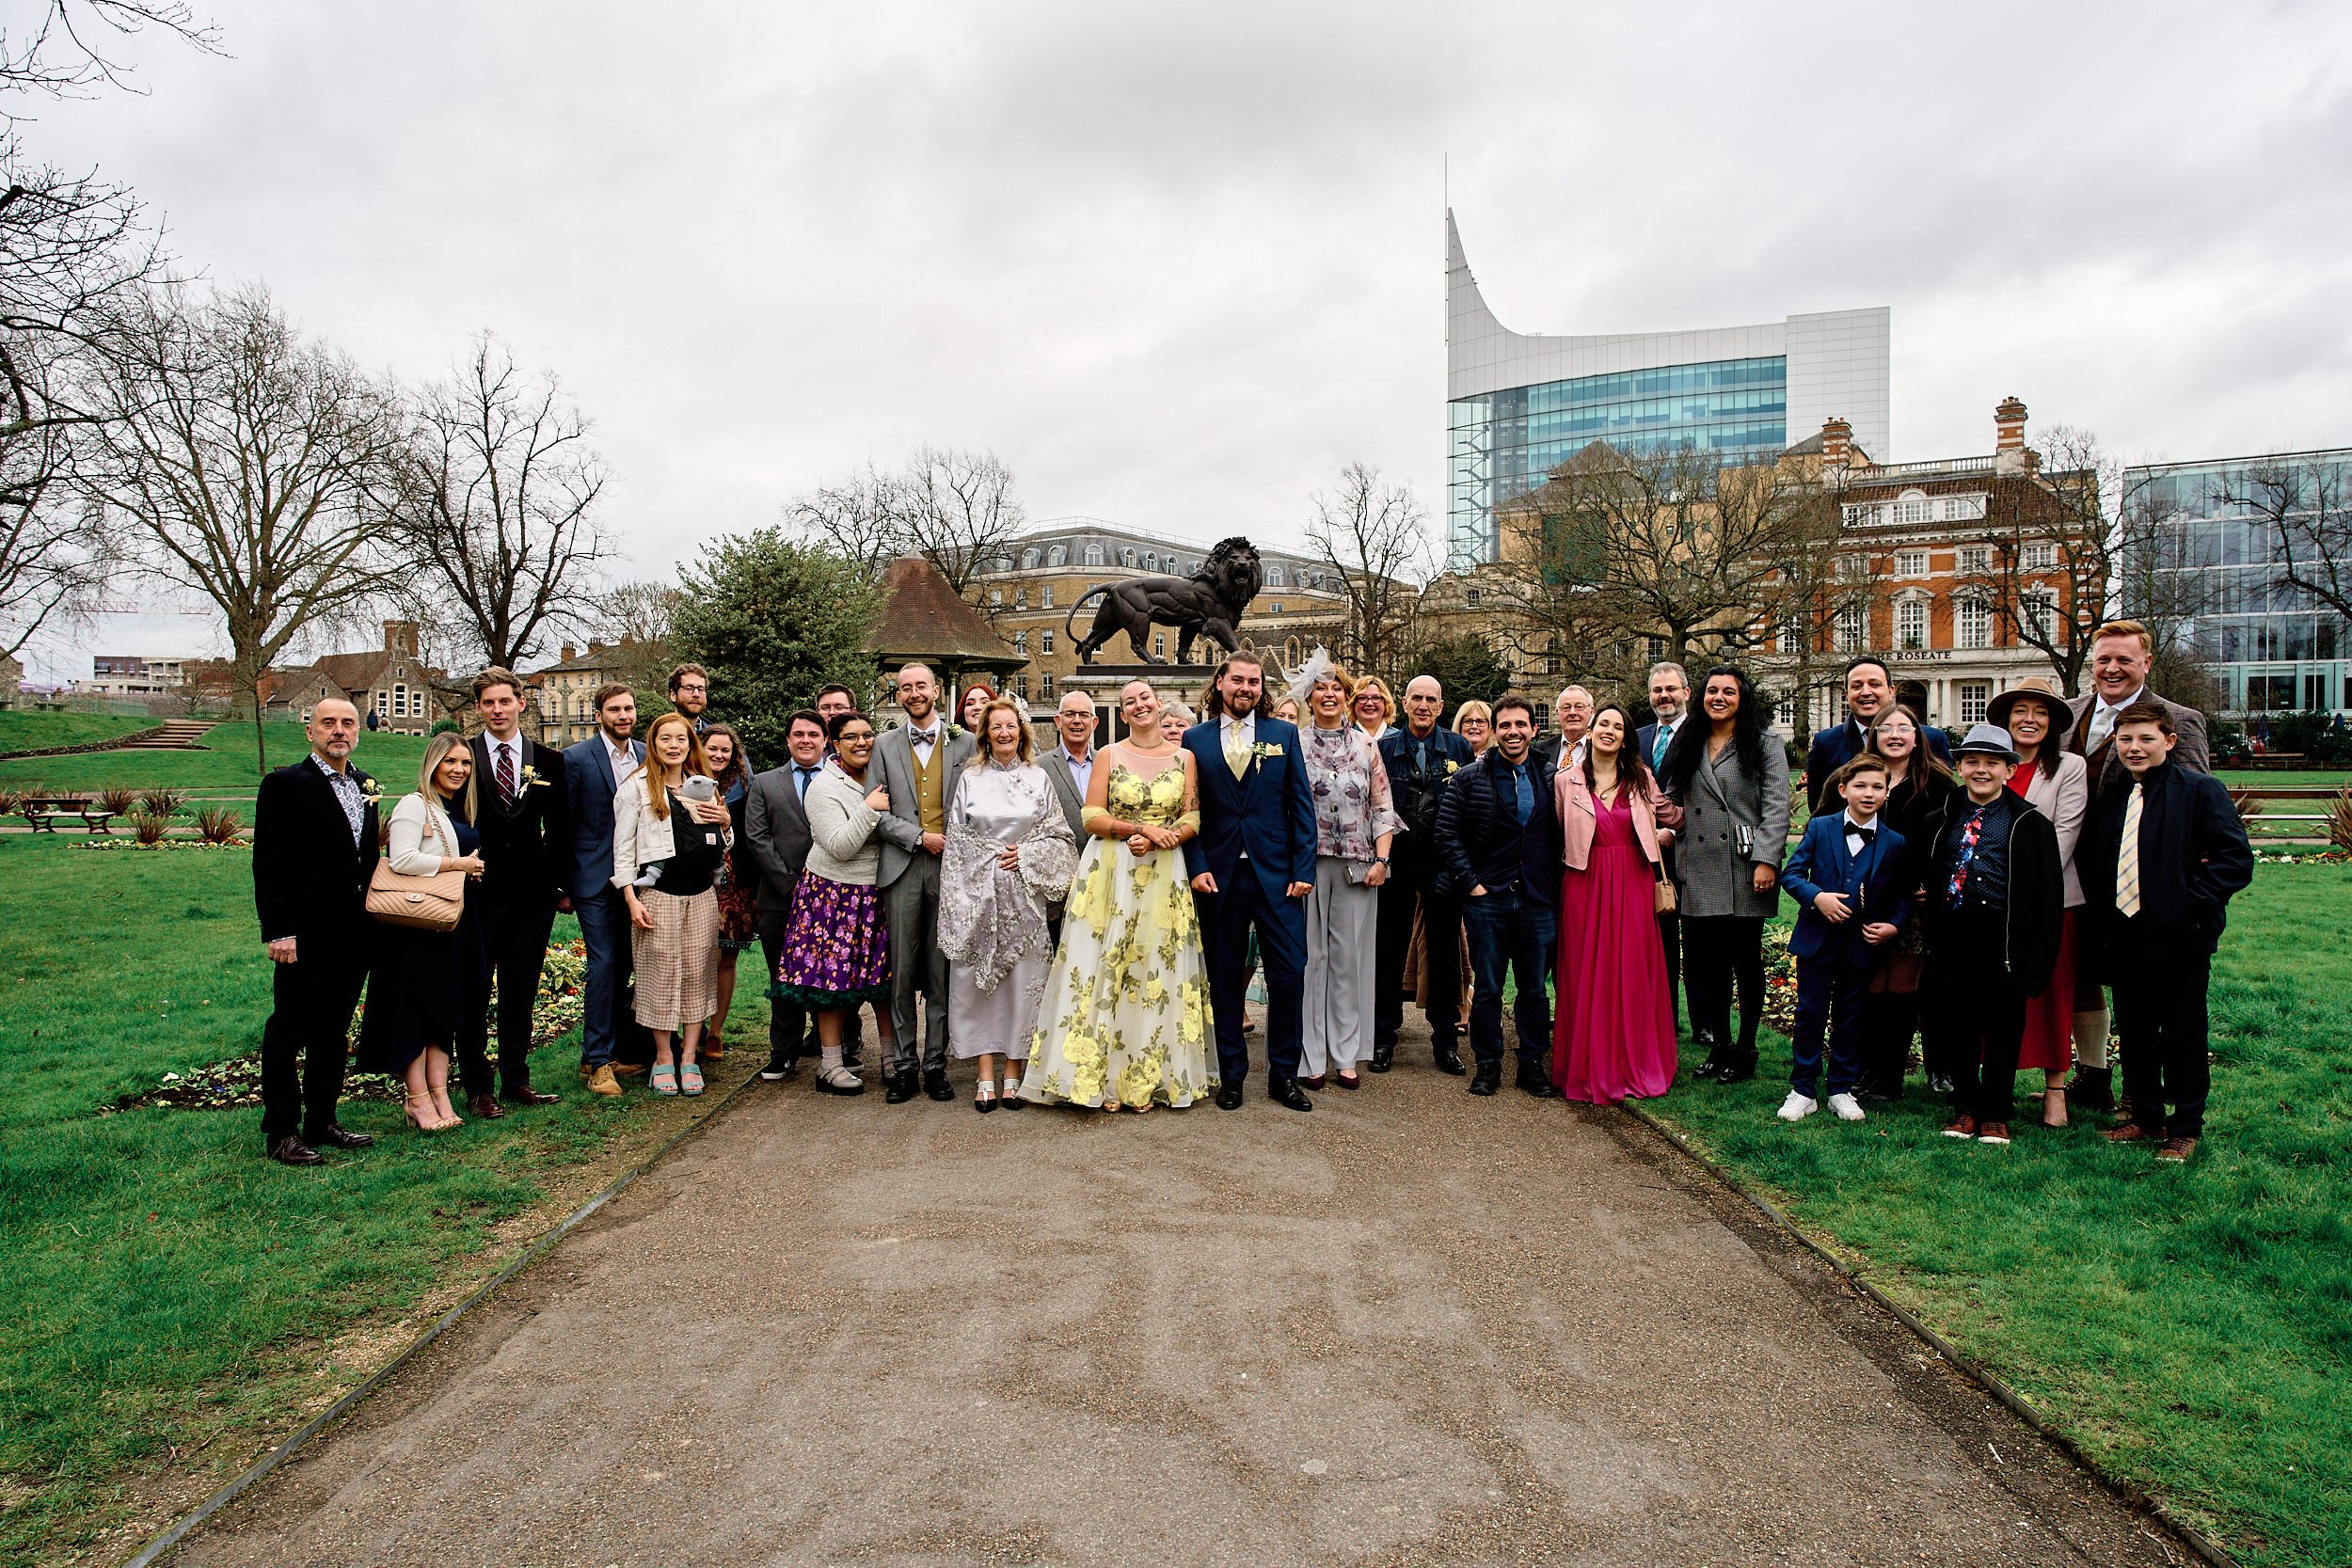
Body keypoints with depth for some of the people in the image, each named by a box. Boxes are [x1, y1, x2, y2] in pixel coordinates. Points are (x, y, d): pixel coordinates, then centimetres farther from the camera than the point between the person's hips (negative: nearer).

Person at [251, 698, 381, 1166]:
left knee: (334, 1031, 14)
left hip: (354, 934, 7)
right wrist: (278, 931, -17)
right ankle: (282, 1133, 11)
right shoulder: (285, 785, -7)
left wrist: (373, 918, 11)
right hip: (306, 935, -7)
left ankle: (321, 1122, 25)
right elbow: (269, 863, -11)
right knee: (288, 1033, 2)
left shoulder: (365, 786, 13)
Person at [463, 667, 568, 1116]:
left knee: (521, 992, 11)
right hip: (479, 891, -2)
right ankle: (478, 1088, 12)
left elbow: (560, 829, 9)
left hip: (532, 894, 2)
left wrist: (562, 886, 5)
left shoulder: (550, 761, 6)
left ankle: (516, 1079, 21)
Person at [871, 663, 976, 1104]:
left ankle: (936, 1063, 11)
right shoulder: (885, 746, 11)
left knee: (942, 971, 2)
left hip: (951, 868, -1)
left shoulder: (965, 743, 9)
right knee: (902, 971, 2)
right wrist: (920, 837, -7)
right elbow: (877, 812, 4)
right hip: (903, 868, 1)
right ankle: (903, 1064, 10)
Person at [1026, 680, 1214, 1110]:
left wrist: (1155, 840, -14)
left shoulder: (1184, 757, 7)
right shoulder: (1108, 755, 3)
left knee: (1156, 970, 3)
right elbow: (1092, 818, -3)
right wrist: (1141, 828, -15)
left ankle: (1146, 1079, 13)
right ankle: (1103, 1078, 7)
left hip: (1164, 876, 1)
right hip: (1109, 874, -1)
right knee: (1105, 968, -2)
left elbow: (1192, 821, 3)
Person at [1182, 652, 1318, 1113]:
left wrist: (1303, 869, -4)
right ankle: (1231, 1075, 19)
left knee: (1289, 973, -1)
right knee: (1225, 979, 7)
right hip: (1219, 877, 0)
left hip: (1276, 875, 0)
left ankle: (1284, 1075, 13)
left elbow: (1302, 806, 4)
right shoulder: (1195, 739, 7)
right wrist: (1197, 866, -7)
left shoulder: (1284, 734, 8)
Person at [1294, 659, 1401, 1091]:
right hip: (1307, 861, -2)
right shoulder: (1294, 743, 4)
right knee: (1309, 954, 1)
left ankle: (1346, 1055, 13)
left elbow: (1382, 807, 10)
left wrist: (1381, 859, -1)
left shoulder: (1365, 745, 10)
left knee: (1350, 956, 4)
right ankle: (1310, 1058, 8)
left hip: (1357, 865, 2)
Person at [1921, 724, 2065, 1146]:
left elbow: (2049, 895, -2)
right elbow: (1927, 877, 15)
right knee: (1957, 1027, 9)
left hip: (2003, 941, -3)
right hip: (1953, 937, 3)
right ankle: (1966, 1107, 23)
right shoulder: (1943, 820, 9)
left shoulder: (2030, 824, -1)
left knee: (2002, 1029, 6)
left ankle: (1995, 1113, 18)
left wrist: (2038, 956, -8)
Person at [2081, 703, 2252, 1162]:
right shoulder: (2109, 799, 11)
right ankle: (2146, 1117, 28)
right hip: (2124, 938, 5)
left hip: (2180, 937, -5)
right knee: (2134, 1031, 14)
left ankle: (2185, 1128, 18)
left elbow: (2237, 859, -11)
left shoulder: (2200, 791, -6)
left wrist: (2190, 900, -17)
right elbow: (2092, 866, 19)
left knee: (2182, 1034, 5)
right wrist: (2101, 925, 8)